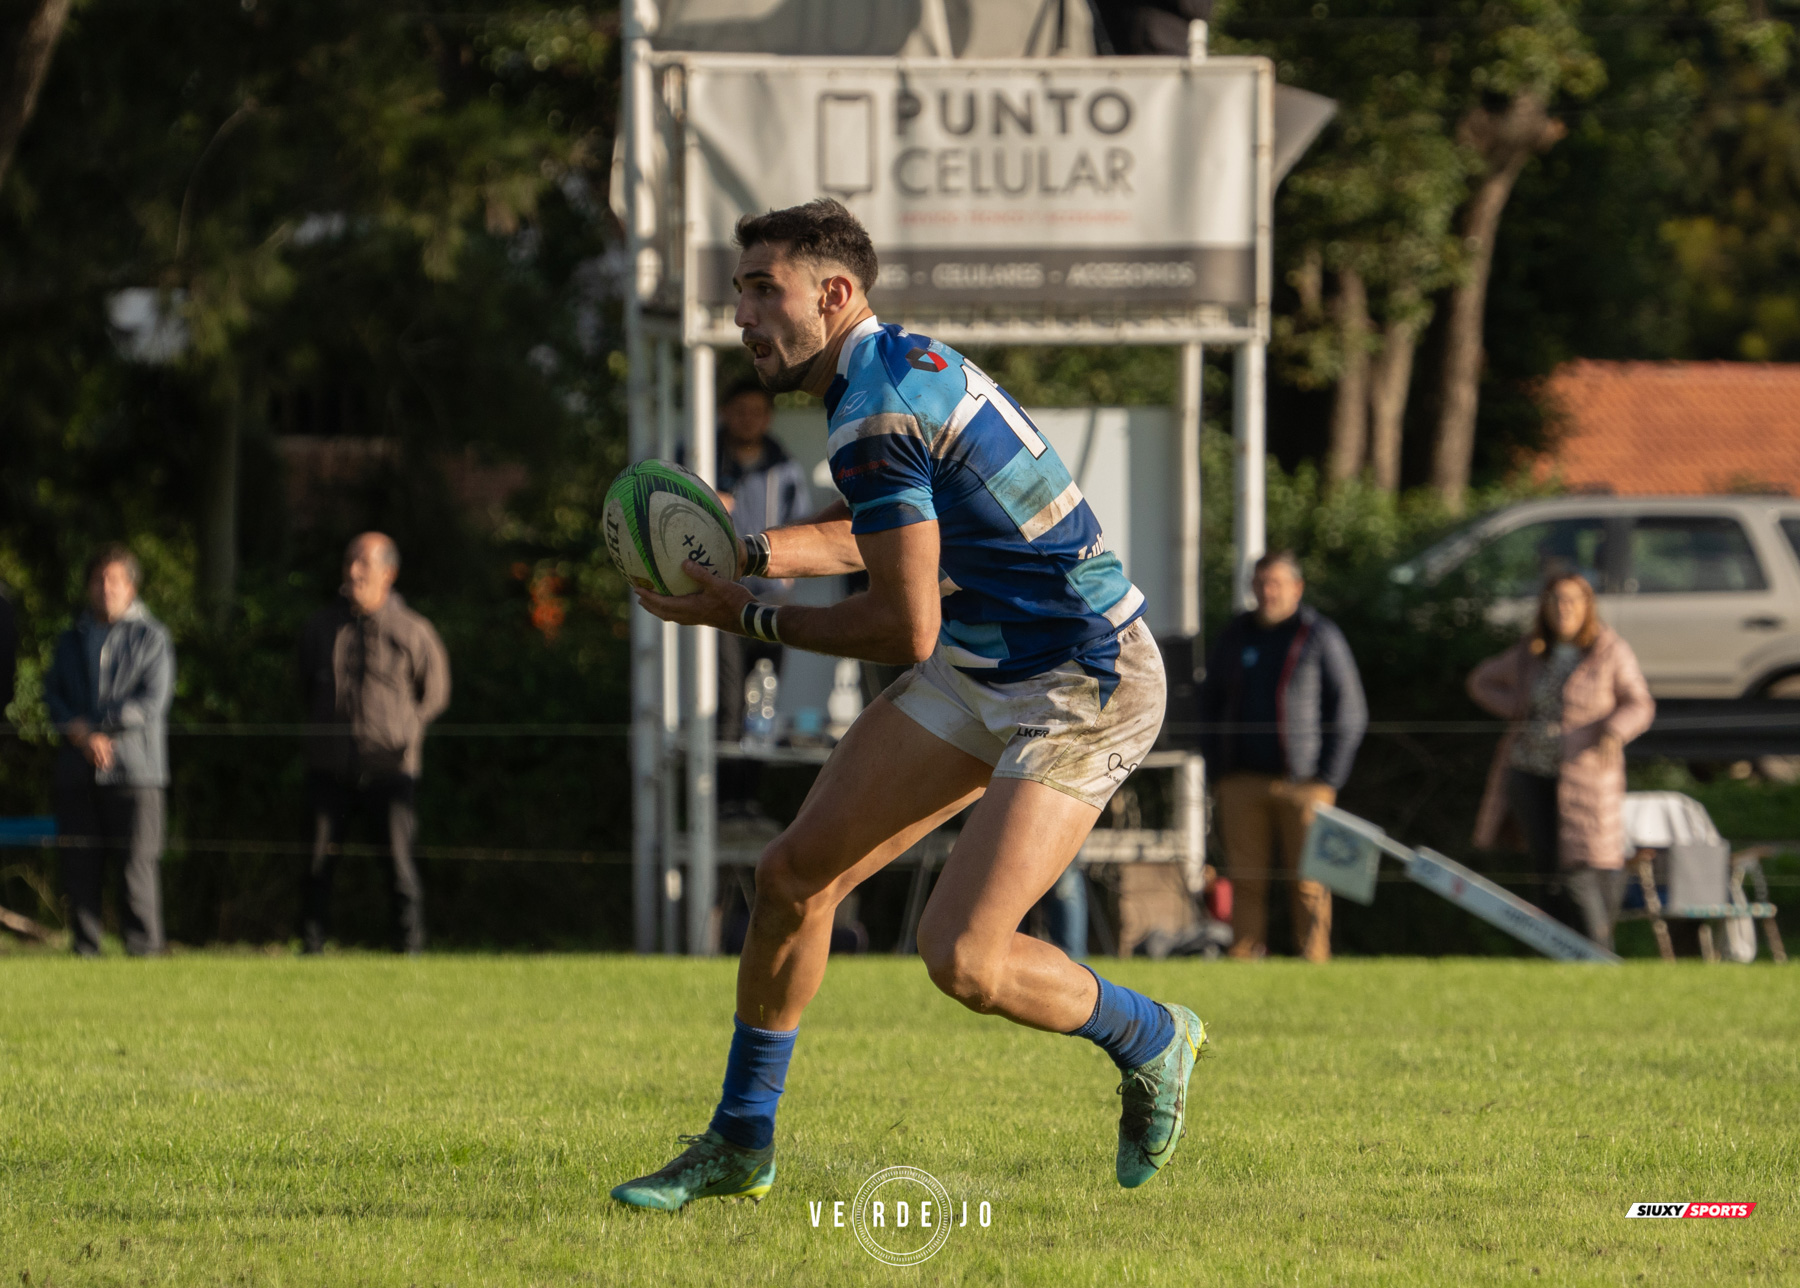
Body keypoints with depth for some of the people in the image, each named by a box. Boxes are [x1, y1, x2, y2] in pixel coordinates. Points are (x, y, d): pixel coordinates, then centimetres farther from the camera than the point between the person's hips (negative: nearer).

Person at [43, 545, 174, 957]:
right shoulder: (71, 641, 20)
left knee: (139, 861, -9)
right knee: (80, 866, 0)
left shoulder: (151, 637, 7)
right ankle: (86, 949, 5)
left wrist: (94, 727, -8)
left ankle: (144, 948, -6)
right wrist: (83, 736, -8)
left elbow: (153, 700, -3)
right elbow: (53, 694, 10)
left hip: (134, 767, -4)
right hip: (78, 769, 4)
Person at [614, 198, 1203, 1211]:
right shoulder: (901, 362, 7)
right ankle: (741, 1146, 18)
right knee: (795, 874, 5)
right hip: (981, 675, 10)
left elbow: (908, 631, -22)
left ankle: (1152, 1041, 11)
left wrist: (749, 619, -10)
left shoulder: (877, 414, -23)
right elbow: (871, 535, 24)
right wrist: (749, 552, 7)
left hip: (1085, 689, -10)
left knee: (962, 958, -17)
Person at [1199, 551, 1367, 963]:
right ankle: (1244, 957, 0)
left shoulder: (1319, 636, 2)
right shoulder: (1235, 636, 14)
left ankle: (1315, 961, -2)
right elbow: (1210, 702, 22)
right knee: (1245, 879, -1)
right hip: (1242, 782, 3)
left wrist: (1328, 779, -5)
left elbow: (1350, 713, 2)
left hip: (1302, 782, -3)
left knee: (1308, 882, -5)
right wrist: (1218, 770, 11)